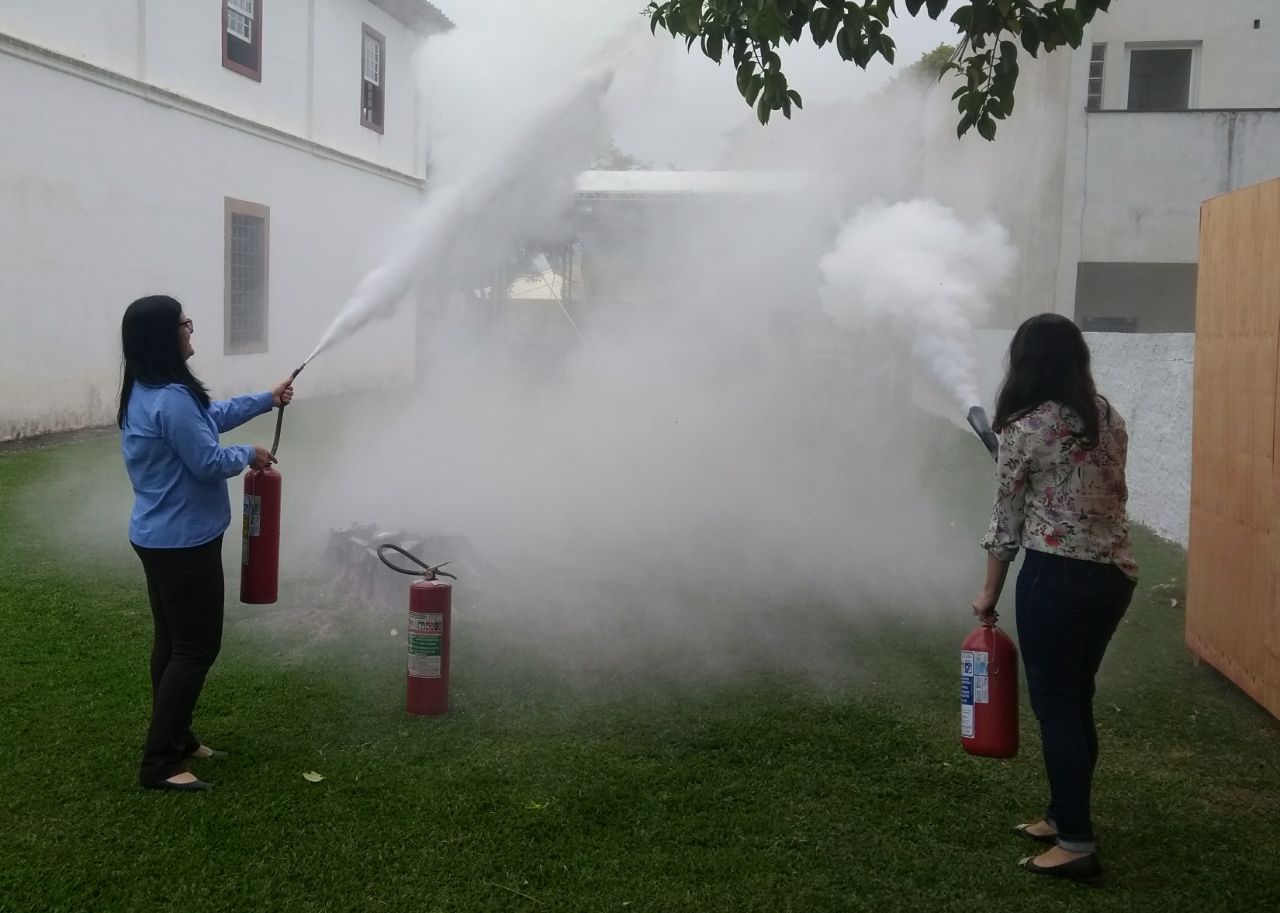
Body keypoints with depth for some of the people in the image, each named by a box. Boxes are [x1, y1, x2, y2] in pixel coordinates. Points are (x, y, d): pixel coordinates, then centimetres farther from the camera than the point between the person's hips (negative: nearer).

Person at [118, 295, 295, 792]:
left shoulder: (147, 392, 9)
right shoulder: (171, 400, -25)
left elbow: (211, 415, 23)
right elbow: (208, 462, -21)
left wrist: (267, 399, 29)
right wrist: (249, 455, -2)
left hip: (160, 538, 10)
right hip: (183, 542, -10)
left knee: (172, 641, 17)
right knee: (196, 647, -4)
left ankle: (177, 741, 28)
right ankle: (158, 763, 1)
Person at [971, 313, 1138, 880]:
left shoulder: (1024, 429, -11)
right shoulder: (1109, 417, 7)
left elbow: (1006, 519, -4)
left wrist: (990, 593, 6)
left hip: (1057, 576, -7)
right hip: (1116, 573, 7)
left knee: (1055, 705, 3)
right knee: (1076, 699, 18)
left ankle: (1077, 844, 6)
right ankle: (1065, 817, 30)